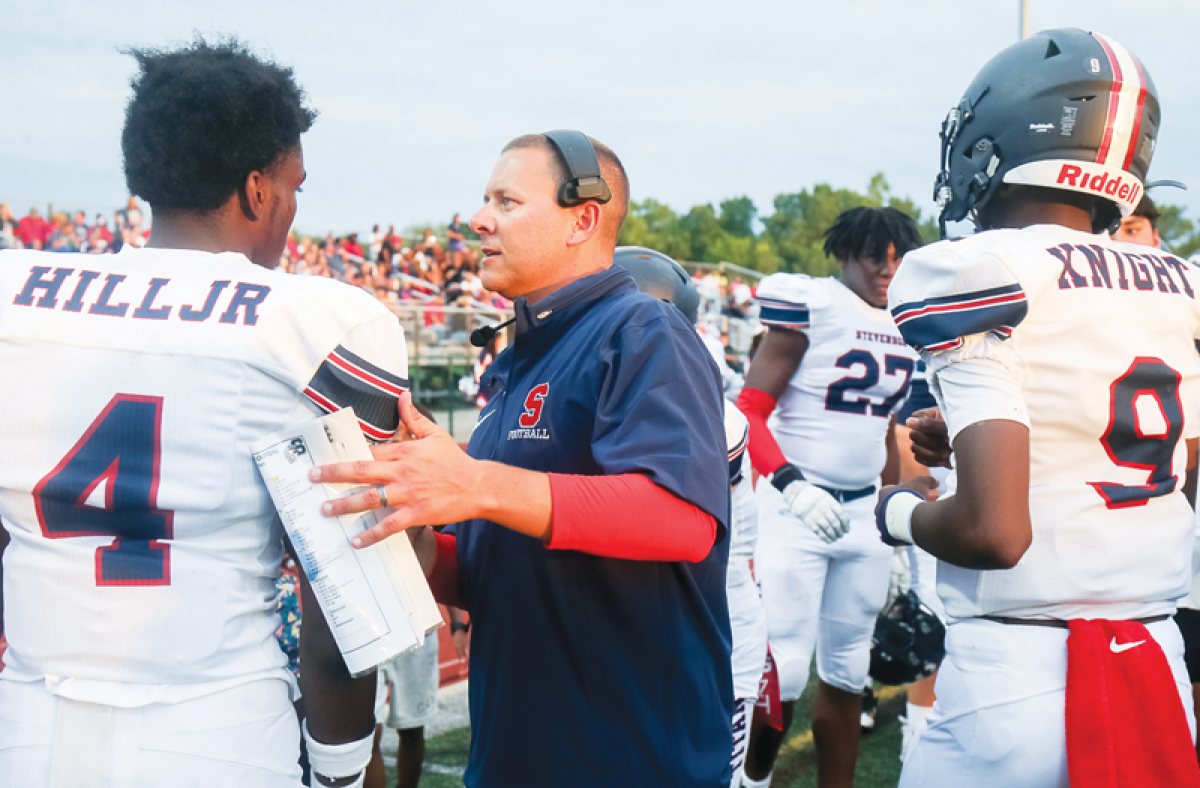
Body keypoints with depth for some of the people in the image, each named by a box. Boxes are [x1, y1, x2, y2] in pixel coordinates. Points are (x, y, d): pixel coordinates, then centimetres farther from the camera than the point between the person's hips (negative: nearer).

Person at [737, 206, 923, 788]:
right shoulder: (810, 306, -8)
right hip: (798, 510, -6)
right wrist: (790, 483, -25)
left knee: (848, 673, 11)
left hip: (865, 514, 6)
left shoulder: (907, 327, 12)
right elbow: (749, 410, -12)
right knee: (786, 670, -6)